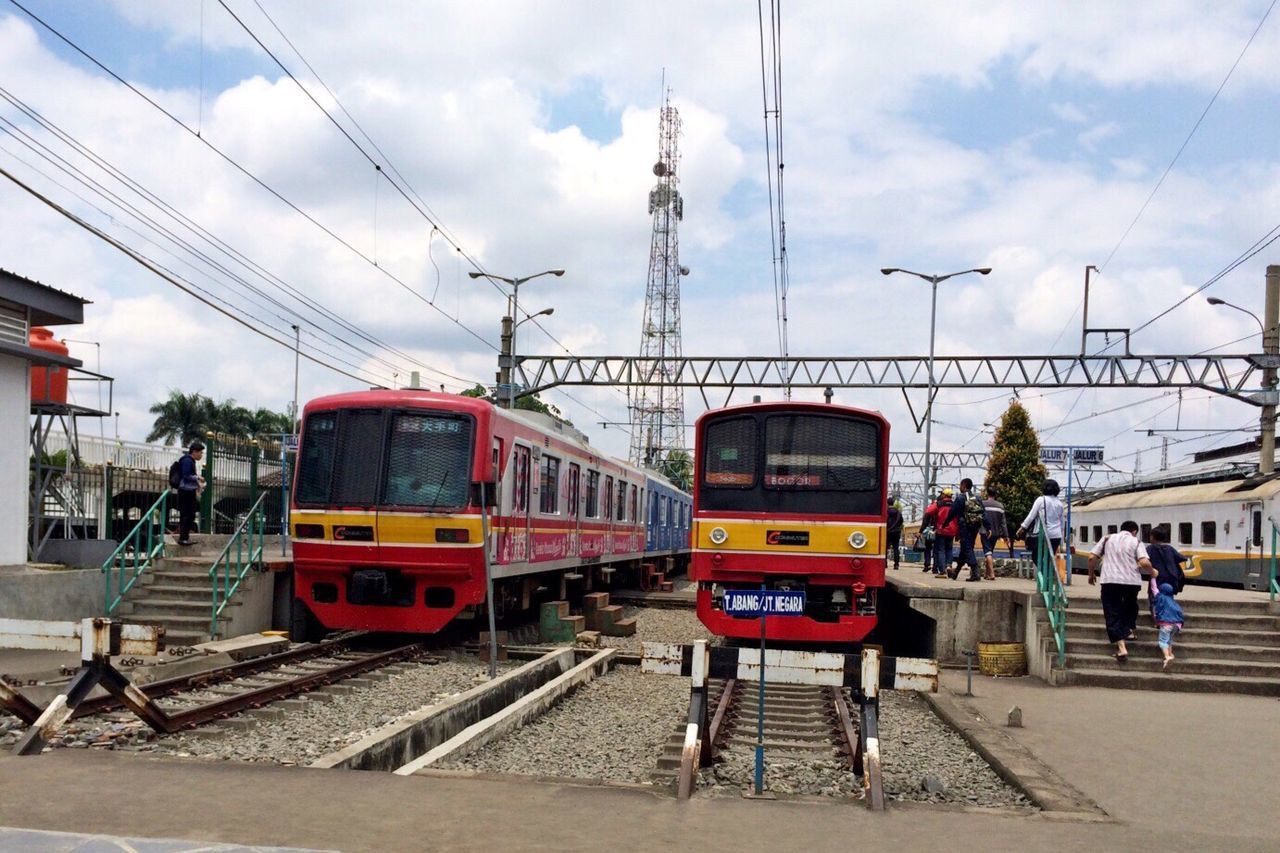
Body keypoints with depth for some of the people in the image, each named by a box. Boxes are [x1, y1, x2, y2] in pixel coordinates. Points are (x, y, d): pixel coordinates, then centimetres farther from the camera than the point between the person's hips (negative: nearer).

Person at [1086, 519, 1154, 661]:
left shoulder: (1107, 538, 13)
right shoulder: (1136, 542, 8)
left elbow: (1092, 557, 6)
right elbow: (1144, 563, -8)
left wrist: (1091, 574, 21)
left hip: (1110, 580, 0)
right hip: (1132, 581, 1)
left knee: (1113, 613, 1)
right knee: (1130, 604, 32)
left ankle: (1121, 647, -11)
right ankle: (1129, 630, 28)